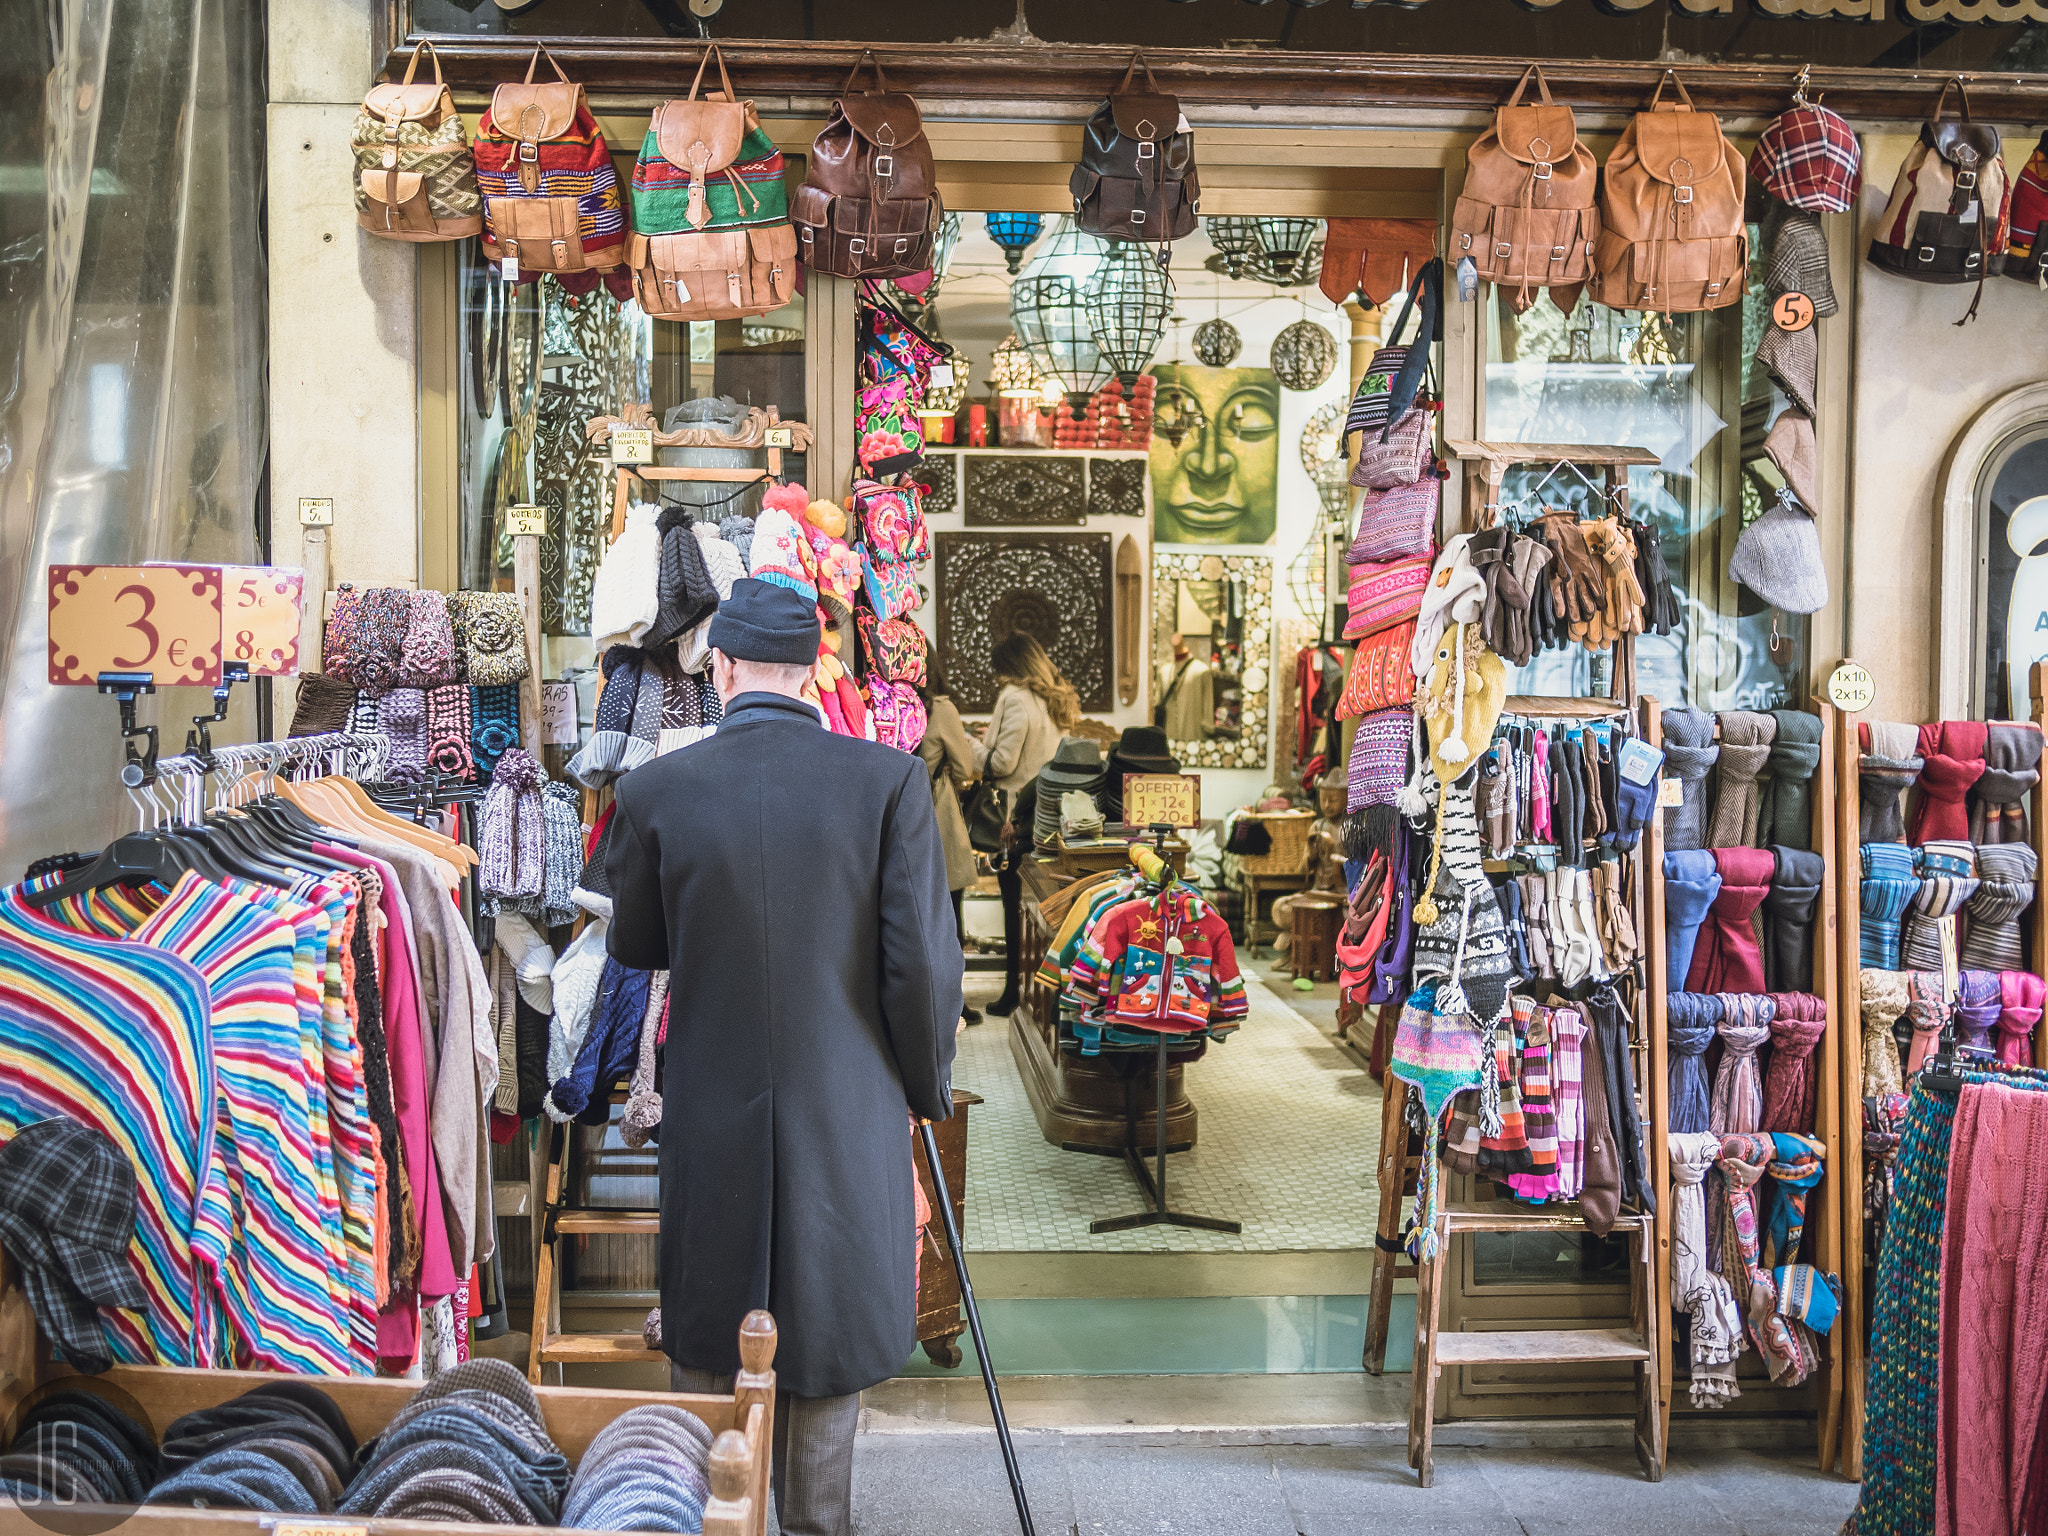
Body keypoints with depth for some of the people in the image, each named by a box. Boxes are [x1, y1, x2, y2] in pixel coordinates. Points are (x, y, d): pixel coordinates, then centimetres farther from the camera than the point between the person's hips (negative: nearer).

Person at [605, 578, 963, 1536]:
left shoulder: (655, 790, -7)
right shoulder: (889, 780, -11)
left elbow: (634, 947, 7)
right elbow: (923, 963, -12)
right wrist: (926, 1090, 3)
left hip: (711, 1115, 1)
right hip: (850, 1115, 0)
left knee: (705, 1351, 19)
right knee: (828, 1341, 17)